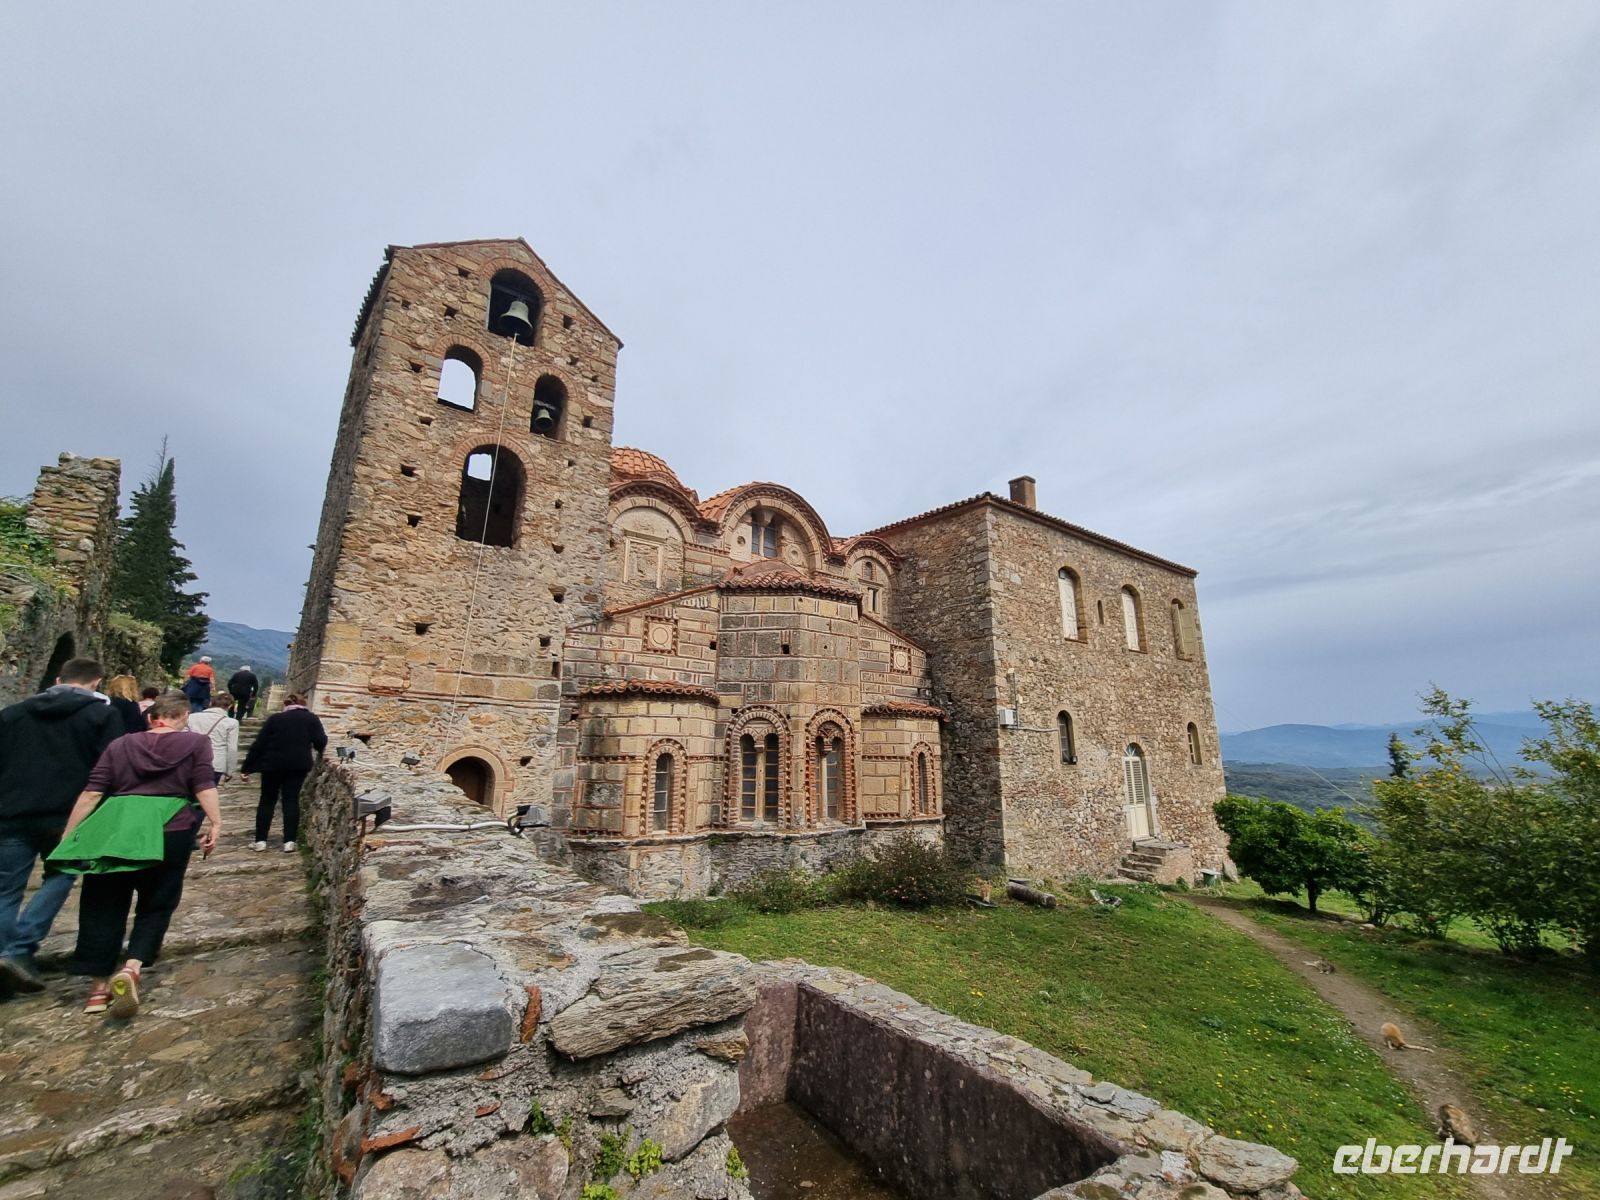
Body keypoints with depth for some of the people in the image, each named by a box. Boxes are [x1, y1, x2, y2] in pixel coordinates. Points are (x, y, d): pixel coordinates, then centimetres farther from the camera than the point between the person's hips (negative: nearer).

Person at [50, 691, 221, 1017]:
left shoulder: (121, 744, 16)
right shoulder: (196, 742, 6)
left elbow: (92, 792, 10)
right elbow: (204, 786, -5)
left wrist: (68, 834, 14)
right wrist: (215, 823, -2)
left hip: (114, 828, 3)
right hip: (169, 829, -2)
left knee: (104, 907, 14)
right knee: (157, 904, 10)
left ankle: (100, 984, 17)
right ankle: (131, 969, -8)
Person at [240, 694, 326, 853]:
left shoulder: (275, 718, 5)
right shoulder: (311, 718, 4)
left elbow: (258, 744, 2)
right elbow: (321, 742, -6)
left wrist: (247, 768, 6)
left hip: (273, 764, 0)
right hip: (299, 765, 0)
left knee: (267, 800, 13)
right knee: (291, 800, 5)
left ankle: (260, 840, 12)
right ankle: (289, 841, 1)